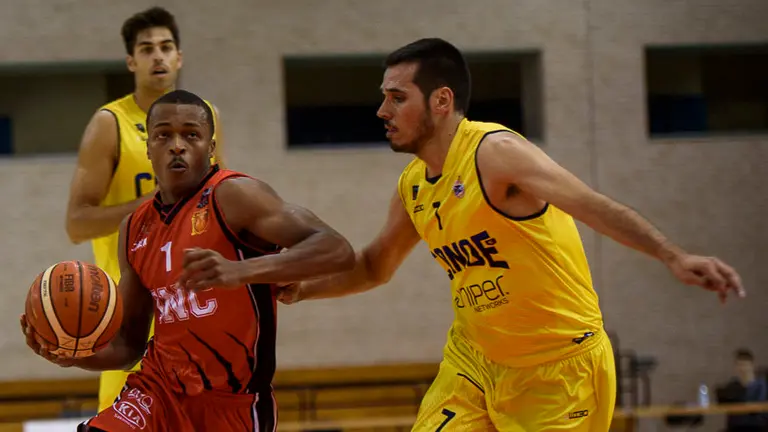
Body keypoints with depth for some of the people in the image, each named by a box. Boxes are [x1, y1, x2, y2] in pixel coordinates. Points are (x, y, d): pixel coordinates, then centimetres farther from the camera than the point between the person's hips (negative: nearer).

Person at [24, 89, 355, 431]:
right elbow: (130, 344, 14)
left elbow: (338, 251, -25)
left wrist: (241, 270, -39)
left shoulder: (233, 196, -12)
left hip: (232, 404, -5)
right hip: (160, 390, 5)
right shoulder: (136, 229, 7)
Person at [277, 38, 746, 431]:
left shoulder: (494, 153, -20)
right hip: (475, 359, 7)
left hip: (558, 366, -7)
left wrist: (674, 257, -48)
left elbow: (593, 205, -34)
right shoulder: (413, 187, 4)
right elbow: (376, 266, 23)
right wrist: (304, 288, 7)